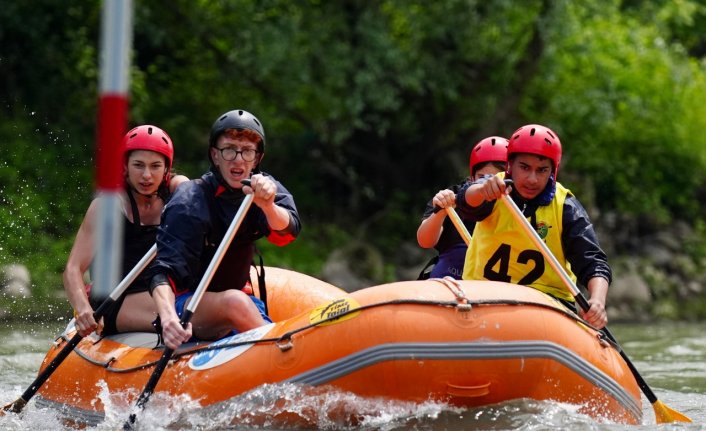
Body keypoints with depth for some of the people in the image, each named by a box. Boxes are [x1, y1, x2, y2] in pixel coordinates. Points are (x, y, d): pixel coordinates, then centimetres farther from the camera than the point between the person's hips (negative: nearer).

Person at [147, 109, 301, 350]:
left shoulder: (266, 188, 0)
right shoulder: (189, 203, -16)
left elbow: (286, 232, -20)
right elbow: (164, 273, -25)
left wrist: (267, 205, -44)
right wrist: (168, 318, -46)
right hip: (186, 303, -6)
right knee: (234, 302, -37)